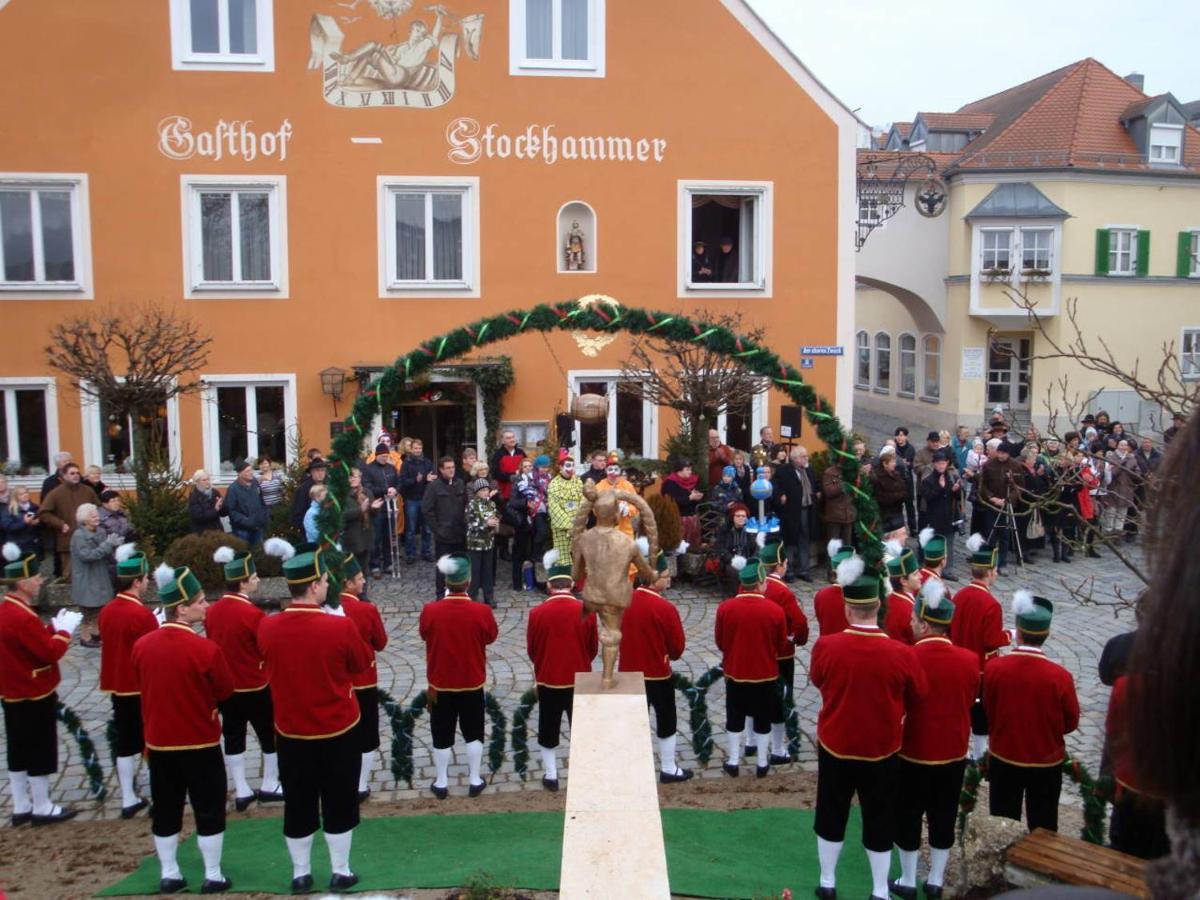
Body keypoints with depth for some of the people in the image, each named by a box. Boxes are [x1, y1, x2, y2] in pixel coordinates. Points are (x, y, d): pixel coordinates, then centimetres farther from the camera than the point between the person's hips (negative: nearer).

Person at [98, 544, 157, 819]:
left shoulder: (107, 611, 3)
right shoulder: (143, 615, -22)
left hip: (118, 687, 7)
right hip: (144, 689, -7)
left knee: (125, 744, 13)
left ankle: (128, 800, 19)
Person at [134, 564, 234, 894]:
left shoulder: (142, 645, -4)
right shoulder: (205, 649, -20)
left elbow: (143, 686, 11)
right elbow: (226, 690, -7)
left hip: (158, 742, 5)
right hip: (201, 742, -5)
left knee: (165, 810, 16)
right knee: (209, 809, 8)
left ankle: (169, 875, 25)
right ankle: (213, 876, 14)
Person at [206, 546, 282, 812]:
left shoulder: (212, 611, -1)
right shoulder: (252, 614, -23)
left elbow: (213, 644, 10)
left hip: (224, 687, 6)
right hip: (255, 688, -6)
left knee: (233, 737, 12)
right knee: (270, 734, 12)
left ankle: (241, 791, 19)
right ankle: (269, 786, 23)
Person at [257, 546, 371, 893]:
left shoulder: (266, 627, -11)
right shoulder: (340, 626, -21)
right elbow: (363, 663, -4)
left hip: (290, 732, 3)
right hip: (338, 731, -3)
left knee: (298, 805, 15)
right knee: (339, 803, 13)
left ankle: (300, 874, 27)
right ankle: (340, 872, 23)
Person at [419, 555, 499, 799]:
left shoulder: (430, 611, -16)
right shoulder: (482, 611, -18)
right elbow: (491, 636, 1)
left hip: (440, 683, 0)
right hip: (472, 682, 0)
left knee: (442, 734, 13)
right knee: (473, 733, 16)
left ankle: (441, 783, 23)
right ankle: (474, 781, 23)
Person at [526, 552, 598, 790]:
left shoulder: (537, 613, -13)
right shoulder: (586, 611, -12)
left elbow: (531, 650, 0)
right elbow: (593, 649, -1)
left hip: (548, 681, 0)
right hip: (579, 681, 0)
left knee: (548, 730, 15)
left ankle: (551, 775, 22)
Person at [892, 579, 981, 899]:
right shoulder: (969, 660, -9)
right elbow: (970, 702, 6)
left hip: (913, 753, -3)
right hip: (954, 753, 3)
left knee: (908, 816, 12)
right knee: (944, 817, 16)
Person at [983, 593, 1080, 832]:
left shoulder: (993, 668, -17)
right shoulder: (1060, 676, -21)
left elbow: (988, 714, -2)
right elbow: (1071, 723, -6)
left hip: (1004, 760, 2)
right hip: (1046, 763, -1)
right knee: (1043, 829, 15)